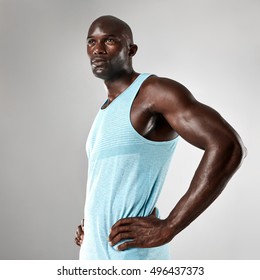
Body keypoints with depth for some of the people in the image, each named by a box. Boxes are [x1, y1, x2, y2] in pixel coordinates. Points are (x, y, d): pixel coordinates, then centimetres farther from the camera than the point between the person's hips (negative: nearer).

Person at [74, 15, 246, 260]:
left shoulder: (156, 91, -11)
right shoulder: (107, 109, 16)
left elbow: (228, 146, -24)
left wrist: (166, 229, -23)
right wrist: (89, 224, 12)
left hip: (130, 256, -8)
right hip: (94, 253, 8)